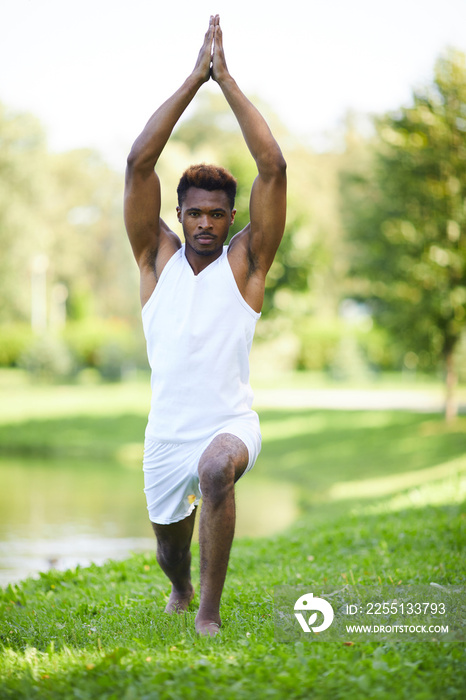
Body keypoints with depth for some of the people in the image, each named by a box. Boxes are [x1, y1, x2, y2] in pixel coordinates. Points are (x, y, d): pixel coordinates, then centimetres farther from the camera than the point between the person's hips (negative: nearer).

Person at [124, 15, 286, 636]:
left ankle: (211, 611, -23)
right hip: (166, 434, 3)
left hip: (230, 425, -3)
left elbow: (274, 169, -15)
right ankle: (181, 590, 58)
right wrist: (196, 76, -14)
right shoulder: (157, 257, 0)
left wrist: (226, 78, -15)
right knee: (170, 548, 20)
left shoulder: (245, 262, -5)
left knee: (216, 468, -37)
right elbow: (139, 163, -10)